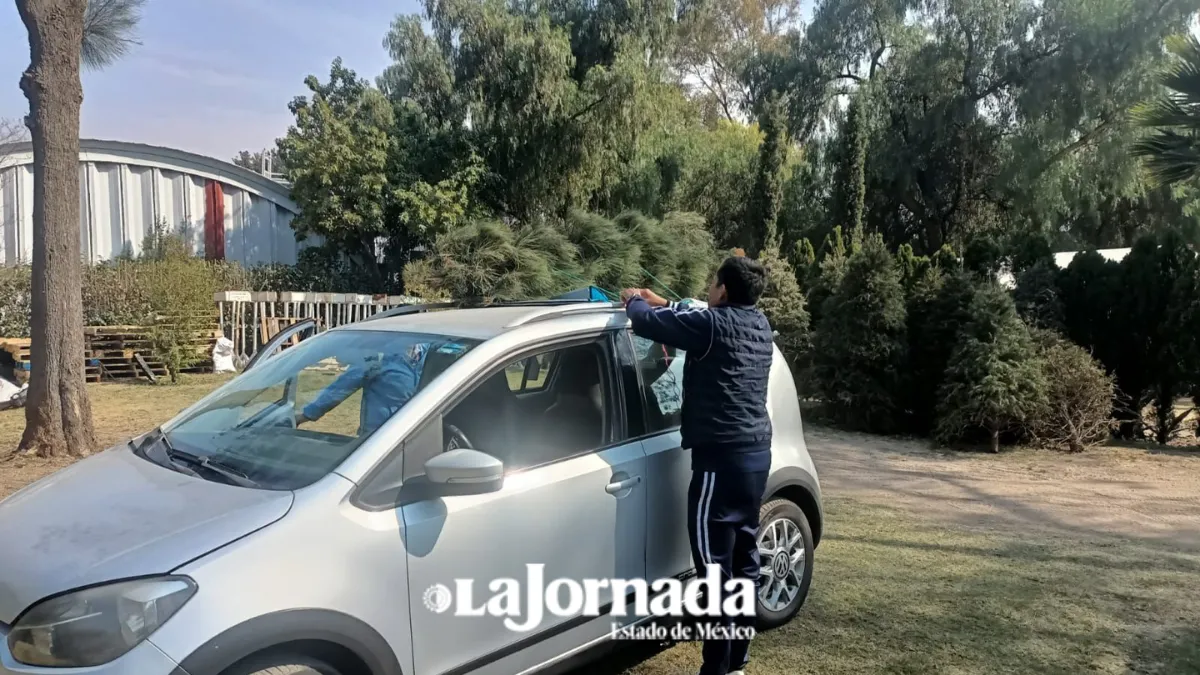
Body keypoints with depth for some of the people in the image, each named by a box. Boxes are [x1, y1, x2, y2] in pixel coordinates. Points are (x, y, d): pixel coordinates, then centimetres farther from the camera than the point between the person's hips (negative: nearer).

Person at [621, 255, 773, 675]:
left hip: (722, 458, -9)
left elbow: (647, 323, -9)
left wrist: (635, 300, 12)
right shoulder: (759, 326, 13)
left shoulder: (714, 323, -12)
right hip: (756, 453, 9)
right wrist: (660, 302, 30)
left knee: (716, 567, -3)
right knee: (743, 560, 14)